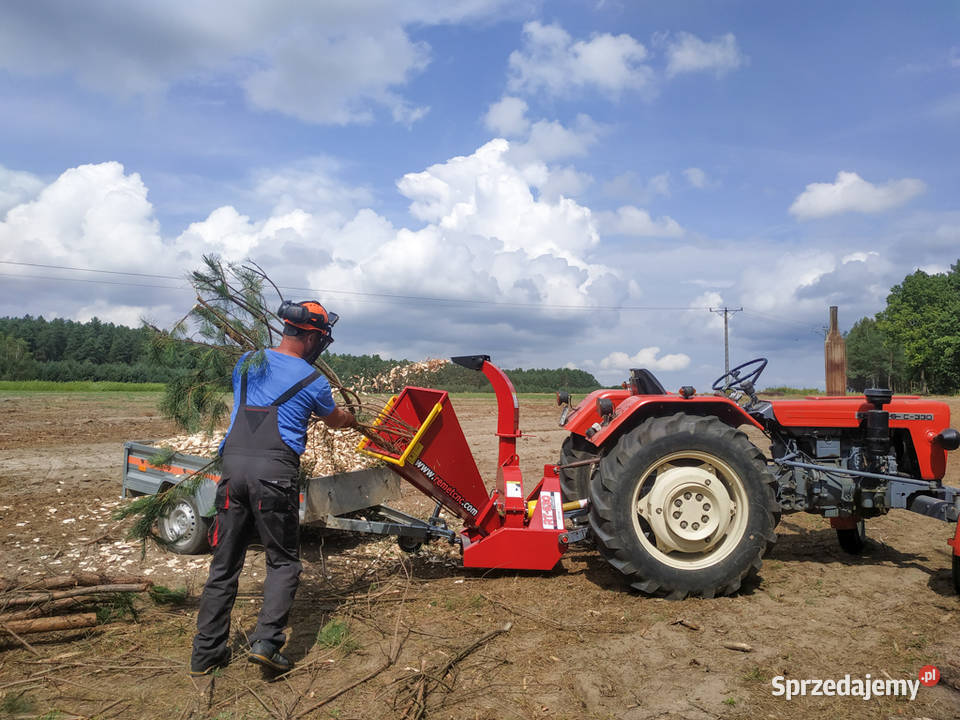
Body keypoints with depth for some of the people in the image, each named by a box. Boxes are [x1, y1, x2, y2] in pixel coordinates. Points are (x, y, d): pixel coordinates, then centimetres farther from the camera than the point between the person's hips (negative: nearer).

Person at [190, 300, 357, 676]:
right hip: (274, 471, -4)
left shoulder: (247, 363, 14)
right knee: (283, 562, 10)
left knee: (225, 564, 13)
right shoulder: (312, 381, 3)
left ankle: (205, 653, 19)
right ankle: (266, 641, -2)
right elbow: (334, 419, 21)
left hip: (234, 465, 5)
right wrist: (351, 419, 45)